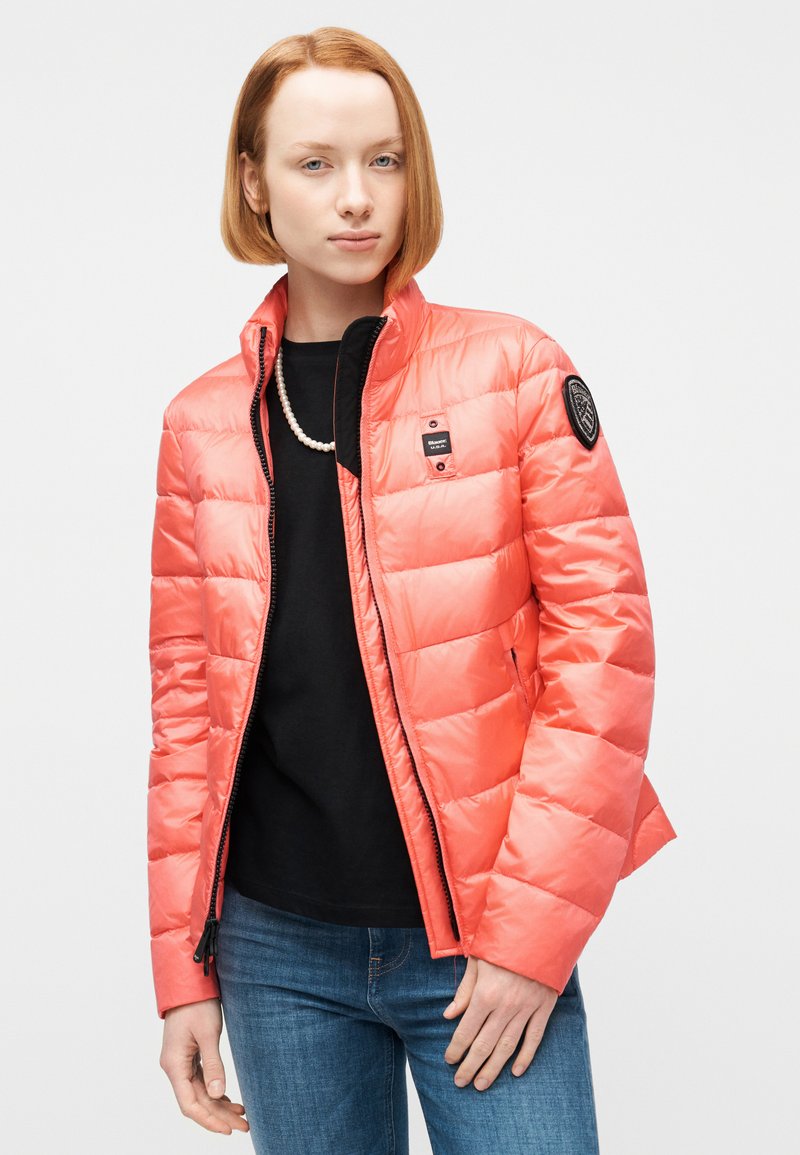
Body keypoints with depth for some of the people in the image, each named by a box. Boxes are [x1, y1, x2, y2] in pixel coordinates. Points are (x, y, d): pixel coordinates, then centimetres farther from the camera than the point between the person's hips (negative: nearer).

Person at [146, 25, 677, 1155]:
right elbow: (187, 699, 7)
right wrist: (184, 969, 5)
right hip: (280, 950, 3)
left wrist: (535, 930, -11)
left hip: (485, 944, -2)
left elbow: (604, 640, -6)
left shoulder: (513, 370, -3)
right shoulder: (204, 424, 5)